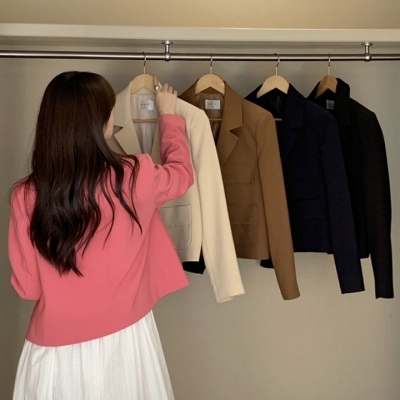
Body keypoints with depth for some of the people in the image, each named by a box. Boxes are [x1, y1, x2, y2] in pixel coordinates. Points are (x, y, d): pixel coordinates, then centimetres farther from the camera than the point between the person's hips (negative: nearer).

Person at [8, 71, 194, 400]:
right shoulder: (135, 177, -18)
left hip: (55, 347, 1)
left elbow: (27, 285, -5)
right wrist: (169, 115, 21)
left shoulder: (26, 196, -15)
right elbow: (181, 171, 6)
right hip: (122, 339, 0)